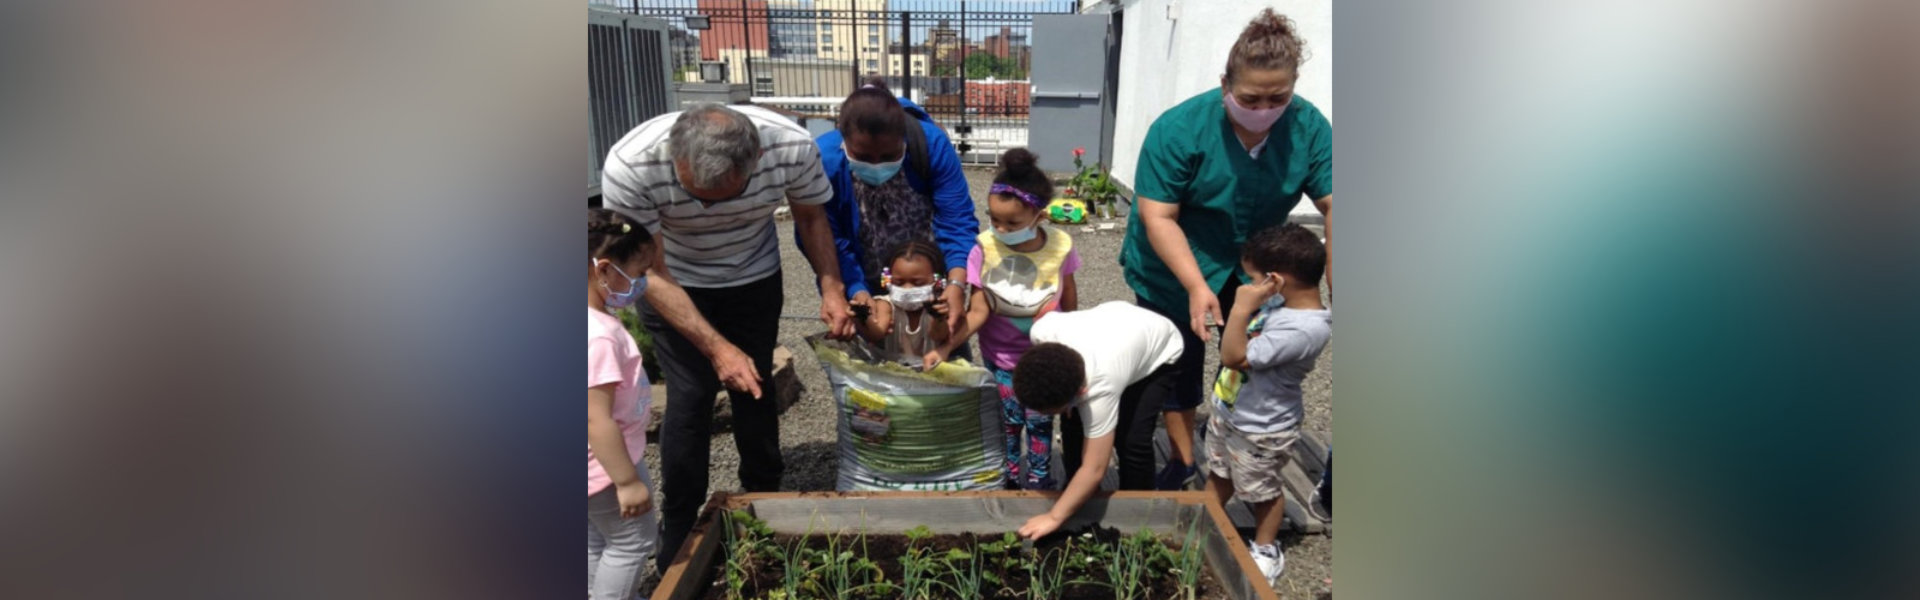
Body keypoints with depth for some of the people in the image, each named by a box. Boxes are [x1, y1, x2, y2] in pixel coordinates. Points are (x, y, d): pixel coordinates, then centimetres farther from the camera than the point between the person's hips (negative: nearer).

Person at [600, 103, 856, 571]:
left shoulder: (792, 147, -31)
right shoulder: (629, 165, -36)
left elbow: (812, 216, -8)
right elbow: (650, 271, -25)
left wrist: (832, 290, -21)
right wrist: (717, 347, -32)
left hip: (754, 280, 2)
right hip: (673, 285, -2)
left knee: (754, 389, 5)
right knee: (689, 398, -7)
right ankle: (678, 537, 12)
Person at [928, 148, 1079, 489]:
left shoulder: (1059, 246, -18)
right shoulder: (985, 249, -22)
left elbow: (1070, 303, -2)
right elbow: (979, 311, -17)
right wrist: (946, 347, -28)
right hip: (1002, 356, 0)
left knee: (1039, 420, 13)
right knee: (1008, 421, 14)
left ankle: (1039, 481, 33)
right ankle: (1009, 480, 36)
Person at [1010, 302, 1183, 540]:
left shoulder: (1100, 387, -46)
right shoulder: (1042, 332, -35)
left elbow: (1095, 470, -39)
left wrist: (1054, 518, -34)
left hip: (1159, 353, -5)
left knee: (1132, 438, -18)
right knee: (1073, 427, -4)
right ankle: (1081, 503, 17)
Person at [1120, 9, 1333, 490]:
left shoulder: (1309, 127, -15)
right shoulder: (1180, 129, -26)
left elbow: (1332, 205, -15)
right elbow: (1157, 217, -26)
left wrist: (1335, 287, -23)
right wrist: (1197, 287, -34)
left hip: (1253, 271, 3)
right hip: (1176, 269, -3)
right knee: (1180, 366, 8)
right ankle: (1183, 464, 24)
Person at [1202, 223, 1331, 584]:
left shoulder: (1303, 329, -38)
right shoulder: (1280, 302, -10)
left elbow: (1234, 357, -34)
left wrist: (1241, 308, -35)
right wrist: (1247, 307, -6)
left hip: (1261, 432, -8)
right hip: (1227, 412, 8)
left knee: (1262, 492, 18)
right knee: (1218, 475, 29)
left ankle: (1266, 551, 42)